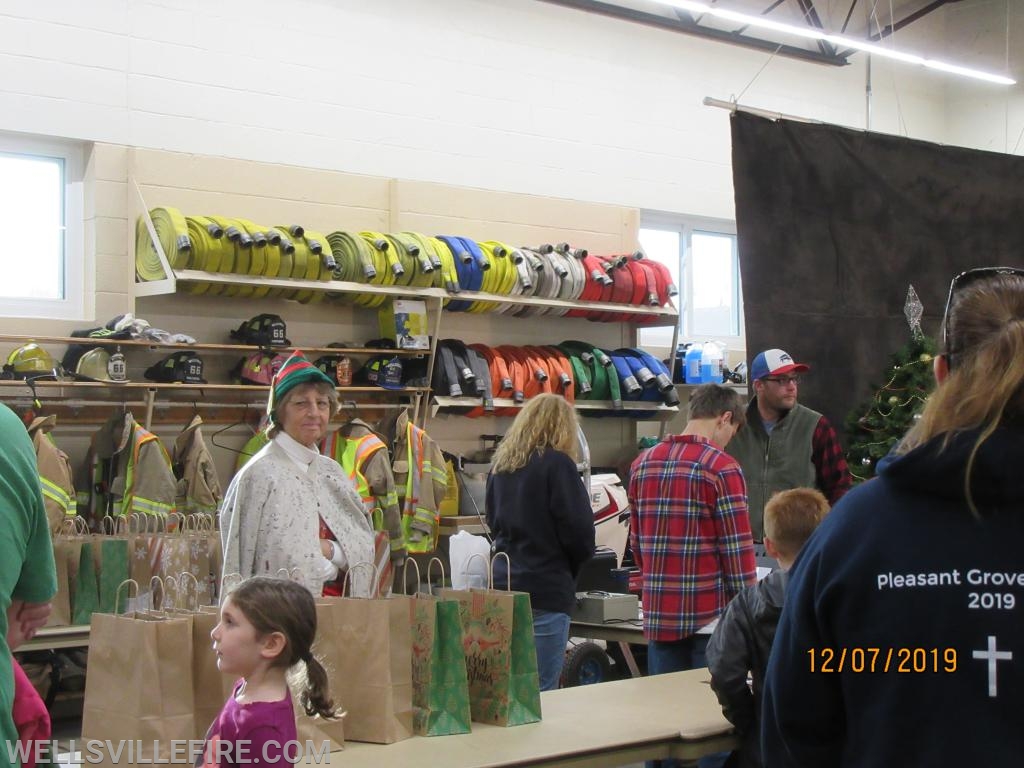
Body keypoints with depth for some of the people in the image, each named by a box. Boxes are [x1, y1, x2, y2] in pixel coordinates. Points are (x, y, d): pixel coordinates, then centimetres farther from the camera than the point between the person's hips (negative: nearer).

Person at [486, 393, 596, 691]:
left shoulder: (500, 465, 10)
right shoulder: (557, 463, -9)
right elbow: (578, 530, -10)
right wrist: (571, 568, 8)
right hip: (545, 591, -7)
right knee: (540, 692, -4)